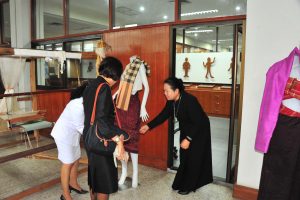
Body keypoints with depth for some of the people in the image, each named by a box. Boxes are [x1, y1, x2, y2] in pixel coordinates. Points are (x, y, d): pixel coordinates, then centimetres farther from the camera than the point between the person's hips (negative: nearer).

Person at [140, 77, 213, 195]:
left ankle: (188, 186, 18)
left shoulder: (189, 101, -34)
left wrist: (188, 139, -32)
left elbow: (198, 123, -30)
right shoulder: (171, 101, -11)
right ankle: (182, 183, 30)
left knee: (194, 158, 2)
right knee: (184, 156, 14)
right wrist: (148, 126, -4)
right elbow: (163, 115, 0)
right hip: (186, 130, 7)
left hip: (199, 130, -7)